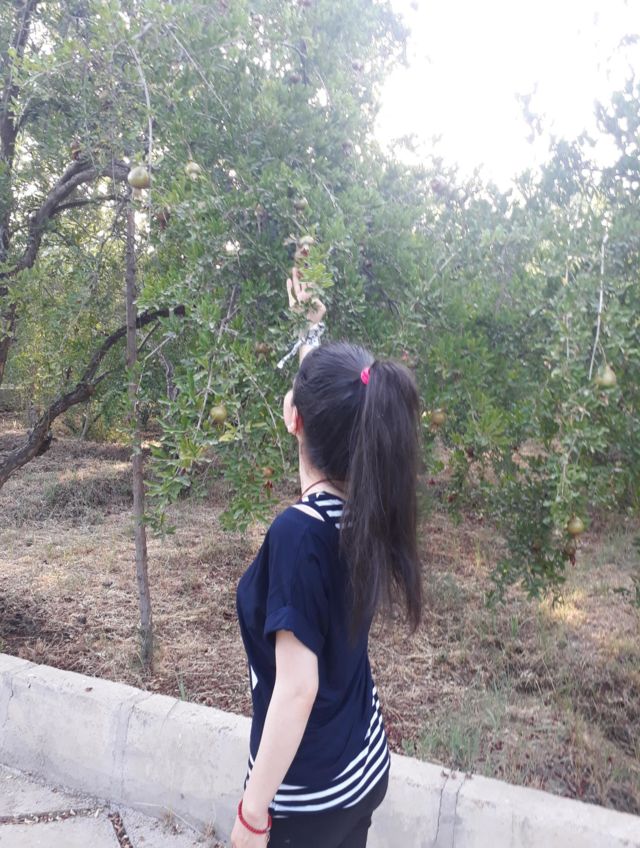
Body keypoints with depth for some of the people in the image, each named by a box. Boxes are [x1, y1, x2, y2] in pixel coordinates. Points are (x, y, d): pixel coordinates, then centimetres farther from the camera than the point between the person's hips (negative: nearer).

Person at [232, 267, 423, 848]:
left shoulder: (299, 531, -30)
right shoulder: (367, 509, -9)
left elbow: (296, 690, -26)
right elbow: (337, 393, 7)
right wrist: (312, 324, 18)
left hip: (308, 793, -6)